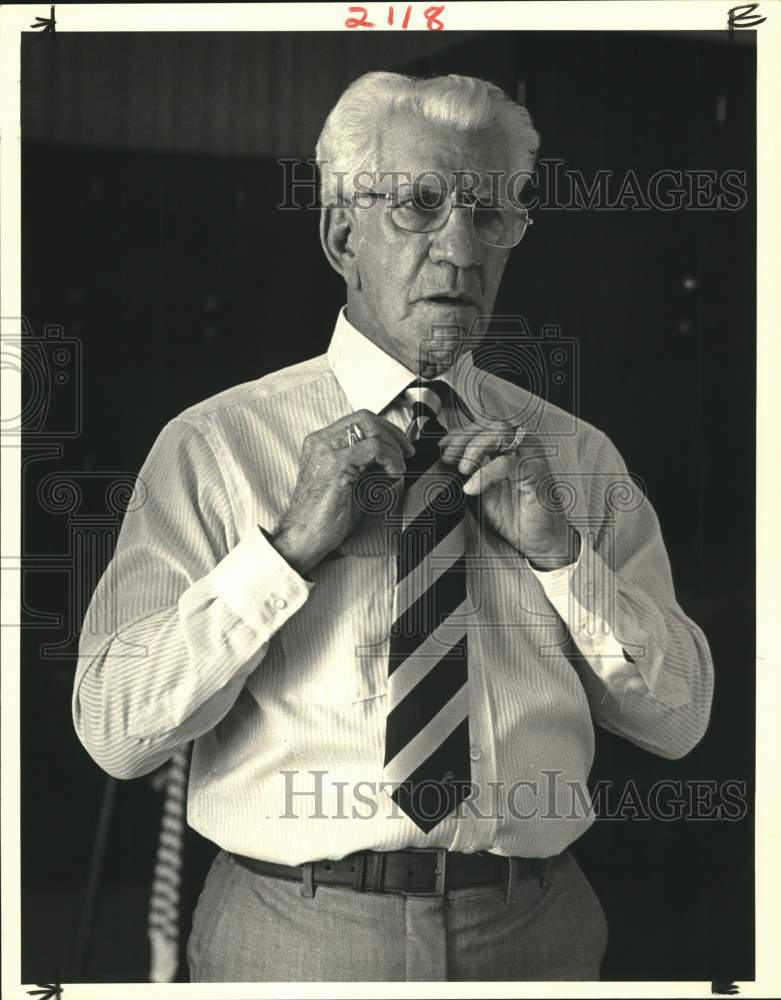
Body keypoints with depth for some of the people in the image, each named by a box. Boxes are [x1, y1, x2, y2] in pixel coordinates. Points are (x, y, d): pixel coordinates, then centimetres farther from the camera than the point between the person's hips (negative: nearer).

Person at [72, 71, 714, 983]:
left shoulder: (573, 455, 4)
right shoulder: (212, 447, -6)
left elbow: (677, 722, 1)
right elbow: (114, 732, -13)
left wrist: (561, 552, -13)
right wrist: (289, 544, -21)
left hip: (534, 934, 3)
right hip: (291, 940, -2)